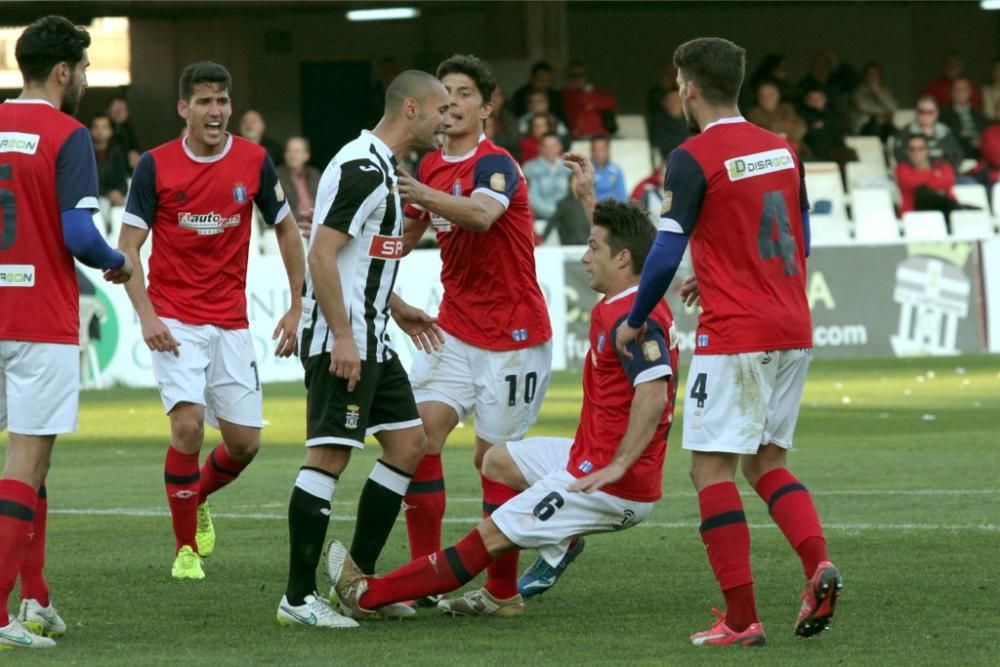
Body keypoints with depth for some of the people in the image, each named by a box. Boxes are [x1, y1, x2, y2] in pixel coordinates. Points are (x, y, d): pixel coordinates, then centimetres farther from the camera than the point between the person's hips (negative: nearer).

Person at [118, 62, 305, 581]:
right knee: (188, 424, -18)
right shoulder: (155, 165, -6)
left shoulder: (255, 162, -1)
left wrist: (297, 308, 6)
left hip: (231, 323, 3)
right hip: (175, 320, -3)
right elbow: (127, 246, -4)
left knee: (245, 442, 2)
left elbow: (286, 230, 11)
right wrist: (146, 315, -16)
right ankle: (186, 548, -3)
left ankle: (197, 497, 35)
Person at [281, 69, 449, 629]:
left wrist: (395, 306, 25)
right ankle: (298, 598, -7)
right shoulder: (363, 168, -17)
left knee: (409, 444, 11)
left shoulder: (383, 168, 16)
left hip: (371, 339, 11)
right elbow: (322, 252, -22)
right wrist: (343, 337, -25)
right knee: (329, 457, -10)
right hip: (342, 340, -11)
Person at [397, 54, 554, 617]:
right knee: (420, 437, -8)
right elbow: (406, 237, 24)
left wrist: (423, 194, -56)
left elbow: (481, 215, -39)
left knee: (494, 458, -2)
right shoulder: (433, 166, 9)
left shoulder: (496, 165, -15)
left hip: (512, 336, -7)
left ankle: (504, 591, 9)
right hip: (455, 330, 7)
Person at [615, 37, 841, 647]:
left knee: (713, 470, -1)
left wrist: (634, 322, 4)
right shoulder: (782, 150, 11)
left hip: (733, 337, -7)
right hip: (793, 330, 7)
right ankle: (819, 564, -8)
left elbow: (666, 255, -11)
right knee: (766, 461, 16)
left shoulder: (693, 159, -10)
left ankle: (742, 618, -7)